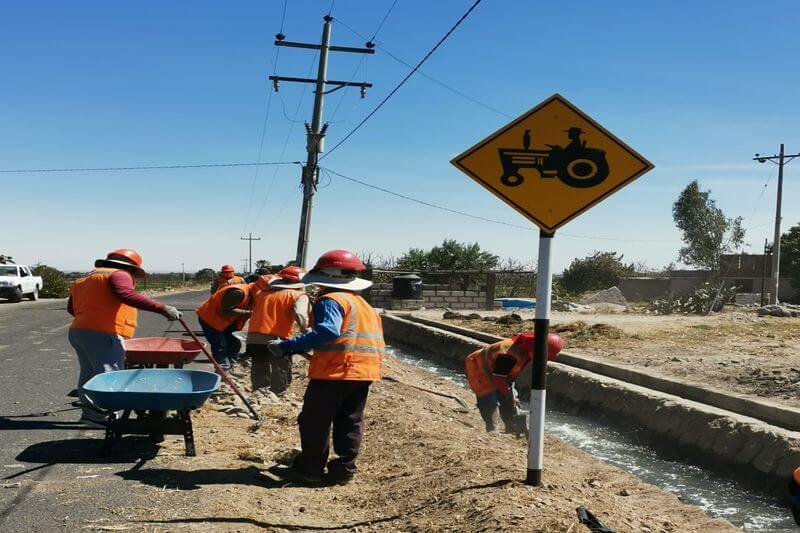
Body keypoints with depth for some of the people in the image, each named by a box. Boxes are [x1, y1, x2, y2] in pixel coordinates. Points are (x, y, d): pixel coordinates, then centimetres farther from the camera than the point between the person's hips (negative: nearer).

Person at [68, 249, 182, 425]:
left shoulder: (83, 280, 25)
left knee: (88, 374, 18)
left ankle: (89, 413, 26)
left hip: (77, 331, 10)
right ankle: (97, 415, -16)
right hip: (102, 334, -9)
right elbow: (127, 295, -23)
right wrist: (161, 308, -29)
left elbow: (71, 308, 28)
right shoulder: (119, 275, -3)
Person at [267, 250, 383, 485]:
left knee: (314, 421, 6)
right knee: (350, 423, 14)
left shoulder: (331, 300, -11)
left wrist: (287, 346, -29)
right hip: (365, 371, 8)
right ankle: (344, 470, 17)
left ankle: (310, 468, 14)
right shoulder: (363, 304, 18)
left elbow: (327, 331, -28)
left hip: (334, 370, -8)